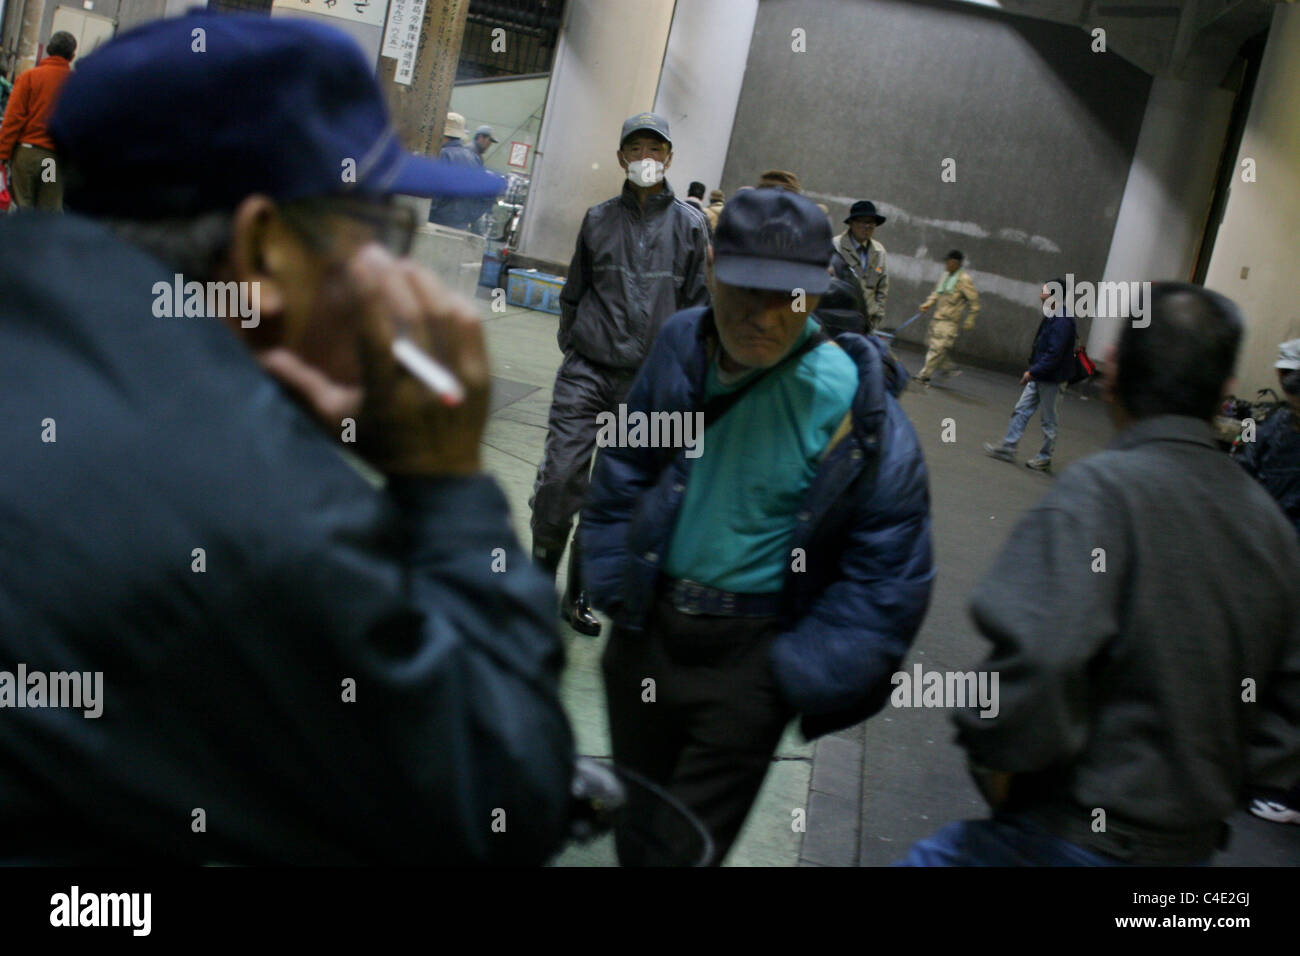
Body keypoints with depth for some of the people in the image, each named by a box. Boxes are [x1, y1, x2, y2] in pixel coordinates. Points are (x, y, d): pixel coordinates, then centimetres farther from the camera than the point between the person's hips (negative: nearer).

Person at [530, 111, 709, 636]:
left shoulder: (689, 224, 3)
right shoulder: (599, 218, 7)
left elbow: (697, 303, 4)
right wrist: (573, 349, 10)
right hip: (587, 371, 0)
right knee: (559, 478, -7)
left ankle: (578, 594, 20)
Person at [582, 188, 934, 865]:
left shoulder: (856, 408, -19)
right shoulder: (681, 344, -5)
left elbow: (889, 579, -13)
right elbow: (624, 471, 11)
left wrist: (791, 676, -11)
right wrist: (613, 589, 6)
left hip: (748, 657, -5)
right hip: (646, 629, 5)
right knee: (636, 829, 23)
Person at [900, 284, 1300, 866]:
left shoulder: (1101, 490, -19)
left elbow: (1036, 657, -32)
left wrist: (996, 757, -16)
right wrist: (1221, 782, 14)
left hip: (1080, 836, -7)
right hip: (1193, 843, 7)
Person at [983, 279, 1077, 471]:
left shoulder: (1062, 322, -23)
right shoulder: (1050, 315, 7)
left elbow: (1054, 354, -27)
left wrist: (1033, 371, -23)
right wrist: (1033, 370, 14)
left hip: (1052, 379, -9)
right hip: (1039, 376, 9)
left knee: (1049, 419, 5)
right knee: (1022, 410, 12)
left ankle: (1045, 457, 18)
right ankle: (1008, 448, 18)